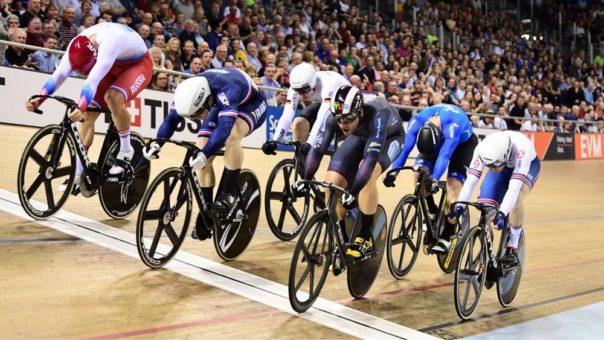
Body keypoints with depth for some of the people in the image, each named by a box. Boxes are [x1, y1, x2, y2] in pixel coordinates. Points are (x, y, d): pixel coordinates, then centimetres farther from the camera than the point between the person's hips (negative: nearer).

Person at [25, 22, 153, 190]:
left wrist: (81, 106, -60)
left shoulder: (110, 41, -40)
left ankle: (126, 150, -14)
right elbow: (60, 73, -22)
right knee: (88, 114, -7)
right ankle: (77, 173, 3)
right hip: (115, 68, 7)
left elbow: (94, 78, -51)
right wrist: (39, 98, -34)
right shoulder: (77, 45, -20)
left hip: (139, 64, -6)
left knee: (113, 97, -36)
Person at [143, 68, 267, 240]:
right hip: (223, 106, 6)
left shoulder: (227, 90, -42)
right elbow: (172, 118, -19)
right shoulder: (190, 91, -24)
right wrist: (157, 143, -34)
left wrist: (204, 154, -63)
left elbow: (224, 127, -52)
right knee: (201, 150, -11)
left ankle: (228, 194, -23)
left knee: (231, 136, -37)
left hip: (252, 104, -6)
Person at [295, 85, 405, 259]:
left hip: (389, 137, -4)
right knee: (332, 181, -14)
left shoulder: (376, 116, -43)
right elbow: (317, 150, -26)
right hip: (361, 136, 5)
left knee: (367, 174, -34)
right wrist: (305, 180, -37)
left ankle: (365, 239, -19)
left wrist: (353, 192, -56)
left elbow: (371, 157, -50)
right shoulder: (334, 118, -29)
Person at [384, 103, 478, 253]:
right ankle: (432, 213, -4)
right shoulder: (417, 121, -30)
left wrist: (434, 179, -59)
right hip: (439, 139, 4)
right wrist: (393, 172, -43)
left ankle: (445, 238, -10)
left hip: (464, 143, -4)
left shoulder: (454, 123, -42)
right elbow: (405, 149, -31)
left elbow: (444, 154, -49)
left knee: (453, 187, -19)